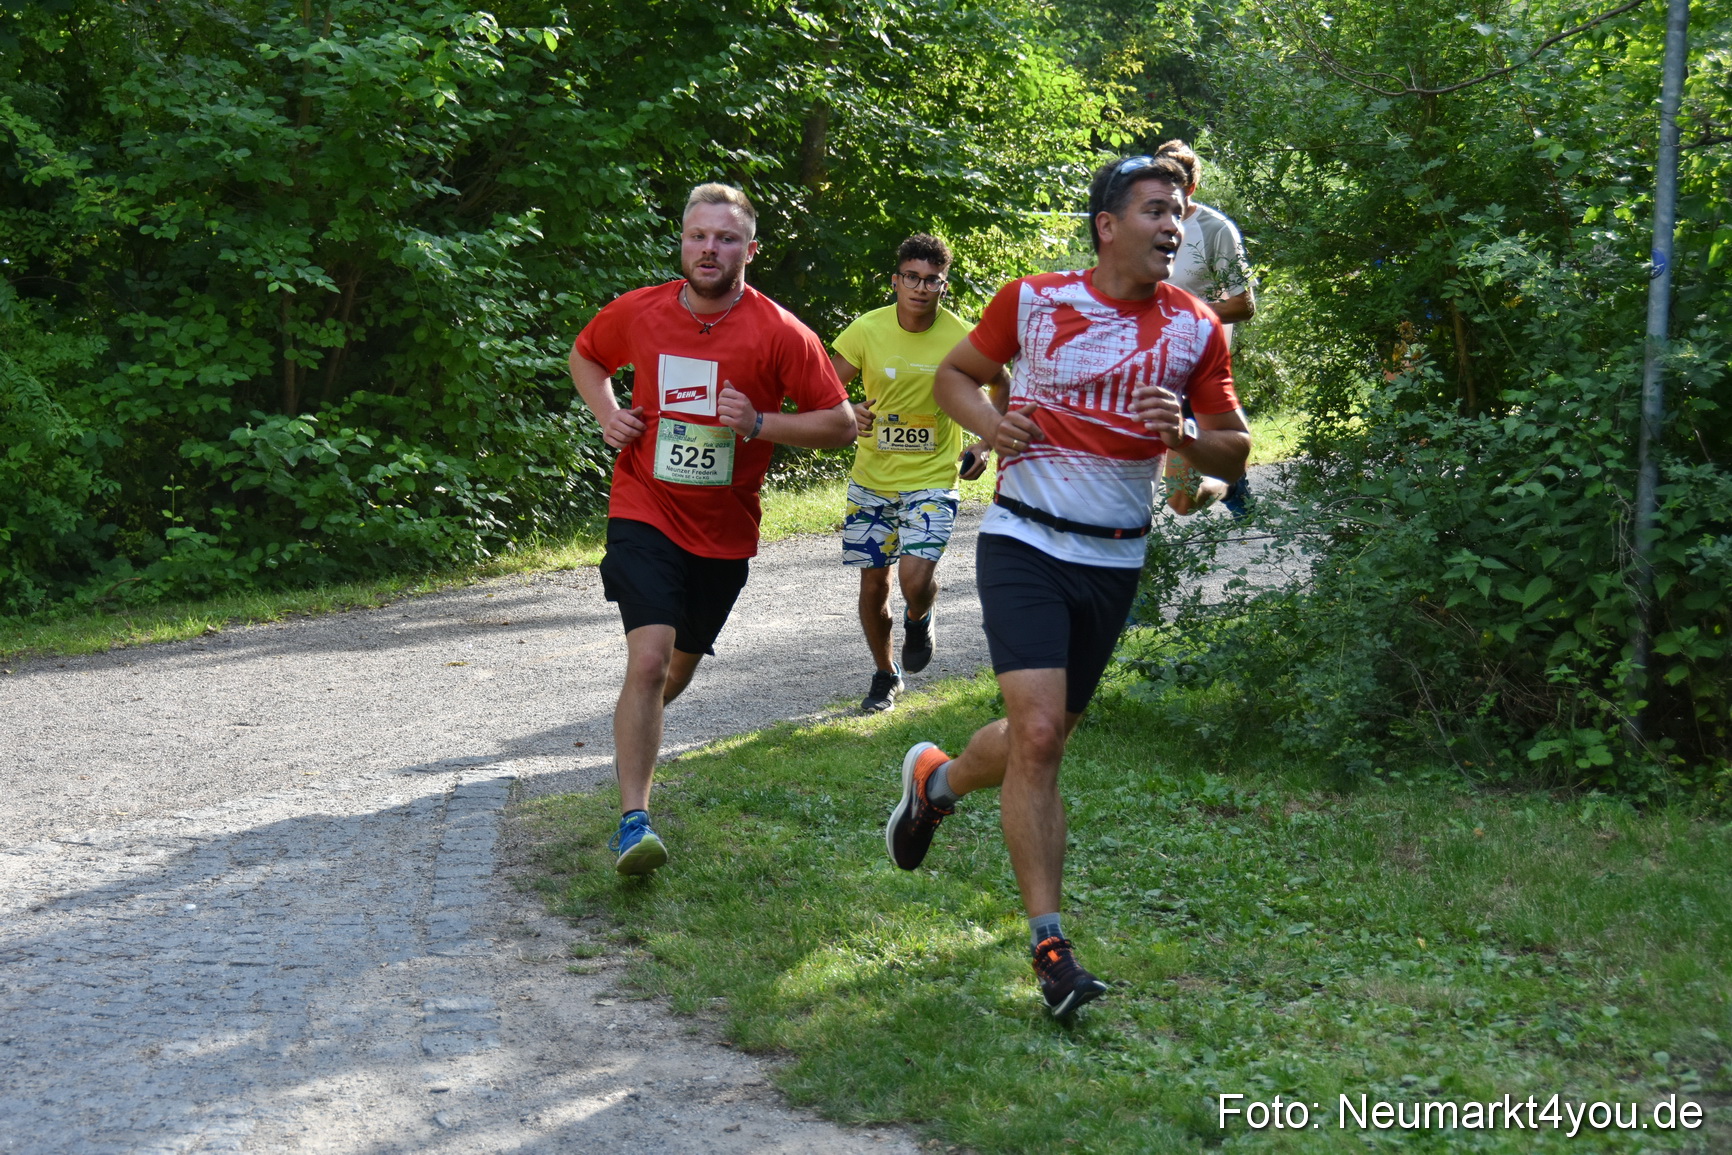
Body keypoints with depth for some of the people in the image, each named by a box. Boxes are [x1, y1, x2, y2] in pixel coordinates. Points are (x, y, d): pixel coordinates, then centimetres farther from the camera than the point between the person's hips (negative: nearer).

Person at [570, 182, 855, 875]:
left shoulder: (779, 333, -10)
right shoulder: (637, 313, -4)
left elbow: (841, 424, -7)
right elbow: (585, 357, 18)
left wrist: (760, 424, -21)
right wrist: (607, 414, -1)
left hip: (724, 531, 2)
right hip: (645, 513, -2)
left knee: (679, 668, 19)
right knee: (649, 656, -21)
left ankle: (633, 735, 53)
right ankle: (634, 819, -18)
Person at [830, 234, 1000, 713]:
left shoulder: (962, 338, -10)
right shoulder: (868, 329, -8)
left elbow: (1003, 389, 7)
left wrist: (984, 445, -6)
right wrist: (848, 413, -22)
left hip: (933, 478, -2)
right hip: (872, 477, 2)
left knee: (916, 577, -20)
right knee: (873, 584, 7)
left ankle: (919, 619, 18)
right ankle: (885, 674, 31)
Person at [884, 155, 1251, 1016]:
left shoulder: (1196, 329, 2)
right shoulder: (1032, 301, -4)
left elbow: (1234, 453, 7)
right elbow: (954, 373, 11)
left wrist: (1181, 435, -15)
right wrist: (988, 422, -10)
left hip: (1114, 562, 4)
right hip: (1024, 546, -4)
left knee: (1044, 736, 12)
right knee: (1038, 733, -17)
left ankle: (935, 781, 45)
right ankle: (1049, 945, -8)